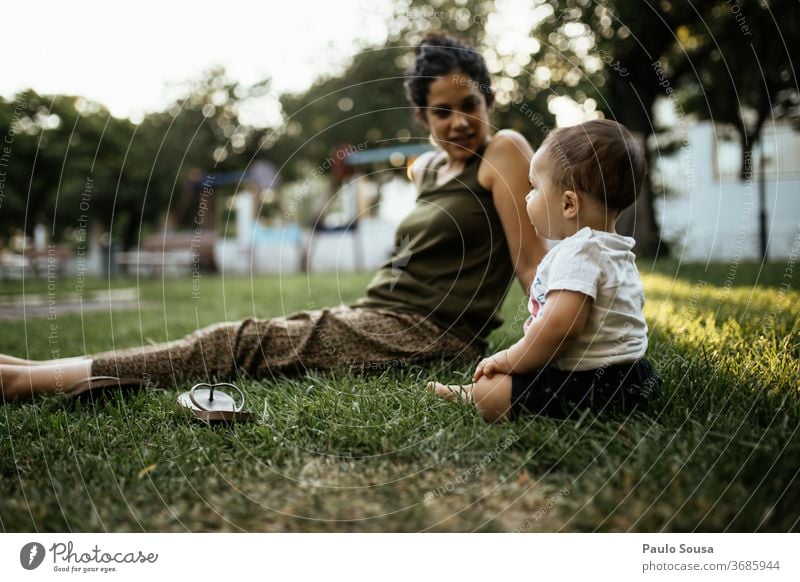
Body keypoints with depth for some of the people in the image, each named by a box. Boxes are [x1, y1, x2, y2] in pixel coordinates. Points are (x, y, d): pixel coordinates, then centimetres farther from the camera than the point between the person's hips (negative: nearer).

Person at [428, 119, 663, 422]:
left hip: (592, 386, -11)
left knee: (488, 390, -14)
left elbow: (560, 325, -34)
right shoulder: (619, 251, 13)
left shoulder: (577, 252, -22)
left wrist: (509, 359, -18)